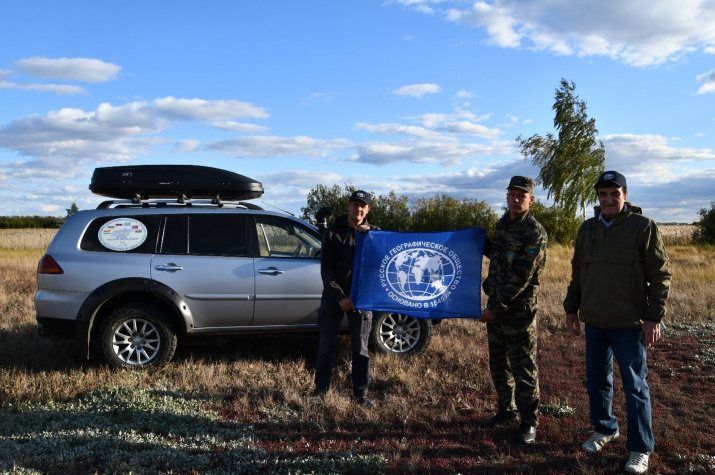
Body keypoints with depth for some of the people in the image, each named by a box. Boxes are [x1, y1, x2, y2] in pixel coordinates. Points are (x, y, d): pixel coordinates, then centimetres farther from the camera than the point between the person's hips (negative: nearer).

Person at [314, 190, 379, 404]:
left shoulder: (373, 233, 8)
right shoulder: (333, 232, 2)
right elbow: (326, 268, -3)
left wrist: (368, 235, -15)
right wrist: (340, 297, -11)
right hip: (333, 296, -1)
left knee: (360, 347, 4)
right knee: (326, 345, 3)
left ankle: (361, 393, 13)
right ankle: (321, 389, 15)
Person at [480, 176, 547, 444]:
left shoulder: (535, 233, -16)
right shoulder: (502, 224, 9)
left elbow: (521, 278, -20)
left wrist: (496, 308, -19)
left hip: (519, 309, -8)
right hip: (496, 304, 8)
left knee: (523, 367, 0)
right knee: (498, 364, 16)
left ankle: (529, 422, 12)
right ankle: (506, 412, 31)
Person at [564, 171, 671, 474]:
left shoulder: (643, 227, -7)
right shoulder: (588, 229, 8)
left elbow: (661, 275, -8)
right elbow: (578, 273, 16)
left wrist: (654, 317, -13)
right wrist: (571, 308, 14)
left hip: (629, 323, -5)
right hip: (594, 321, 5)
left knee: (635, 385, 2)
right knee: (597, 379, 15)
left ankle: (640, 449, 14)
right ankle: (604, 429, 35)